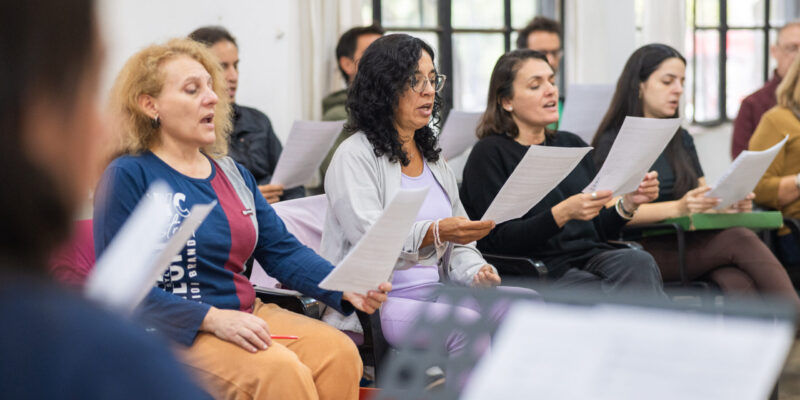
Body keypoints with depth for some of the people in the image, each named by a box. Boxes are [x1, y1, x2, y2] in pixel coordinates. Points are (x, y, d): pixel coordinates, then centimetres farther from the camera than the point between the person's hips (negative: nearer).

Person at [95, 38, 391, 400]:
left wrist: (347, 288, -6)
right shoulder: (127, 176, -6)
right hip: (175, 331, -7)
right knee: (280, 370, -31)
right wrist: (214, 319, -23)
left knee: (340, 353, -19)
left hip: (247, 316, 7)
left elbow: (283, 251, 13)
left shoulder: (232, 173, 17)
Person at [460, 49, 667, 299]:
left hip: (592, 259, 6)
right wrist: (563, 213, -22)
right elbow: (498, 242, -10)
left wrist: (628, 203, 1)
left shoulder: (572, 145, 21)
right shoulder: (489, 154, 1)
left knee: (638, 262, -29)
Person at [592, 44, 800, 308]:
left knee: (738, 284, -30)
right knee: (740, 240, -30)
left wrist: (732, 203, -3)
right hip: (643, 251, -6)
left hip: (688, 244, 6)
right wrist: (678, 208, -25)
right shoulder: (613, 144, 2)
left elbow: (704, 196, 21)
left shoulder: (682, 140, 25)